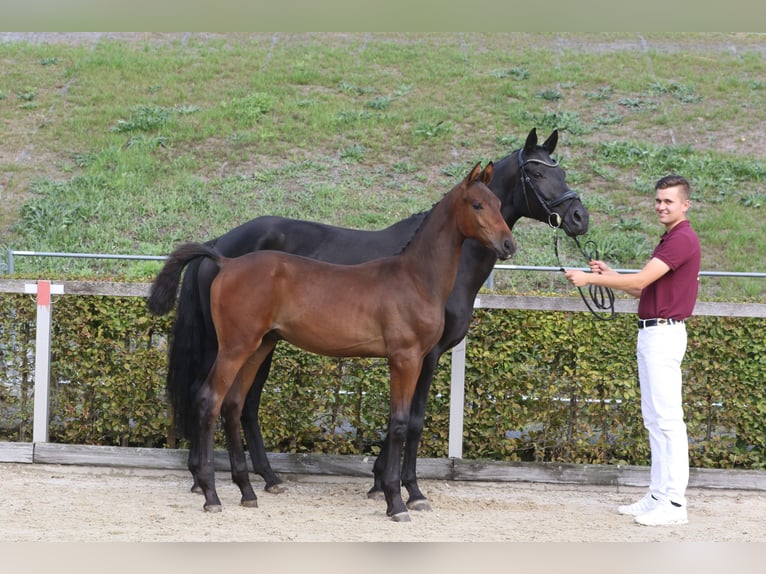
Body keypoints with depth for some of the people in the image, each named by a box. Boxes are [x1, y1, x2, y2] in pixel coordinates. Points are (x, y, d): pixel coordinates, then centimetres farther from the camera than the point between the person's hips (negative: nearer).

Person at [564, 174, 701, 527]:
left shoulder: (683, 239, -14)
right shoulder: (670, 240, 19)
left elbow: (641, 281, -21)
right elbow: (646, 290, 21)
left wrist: (590, 278, -17)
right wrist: (608, 275, 11)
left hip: (664, 334, -11)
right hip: (652, 334, 11)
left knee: (667, 419, -10)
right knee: (654, 419, 12)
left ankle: (674, 503, -9)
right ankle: (658, 496, 15)